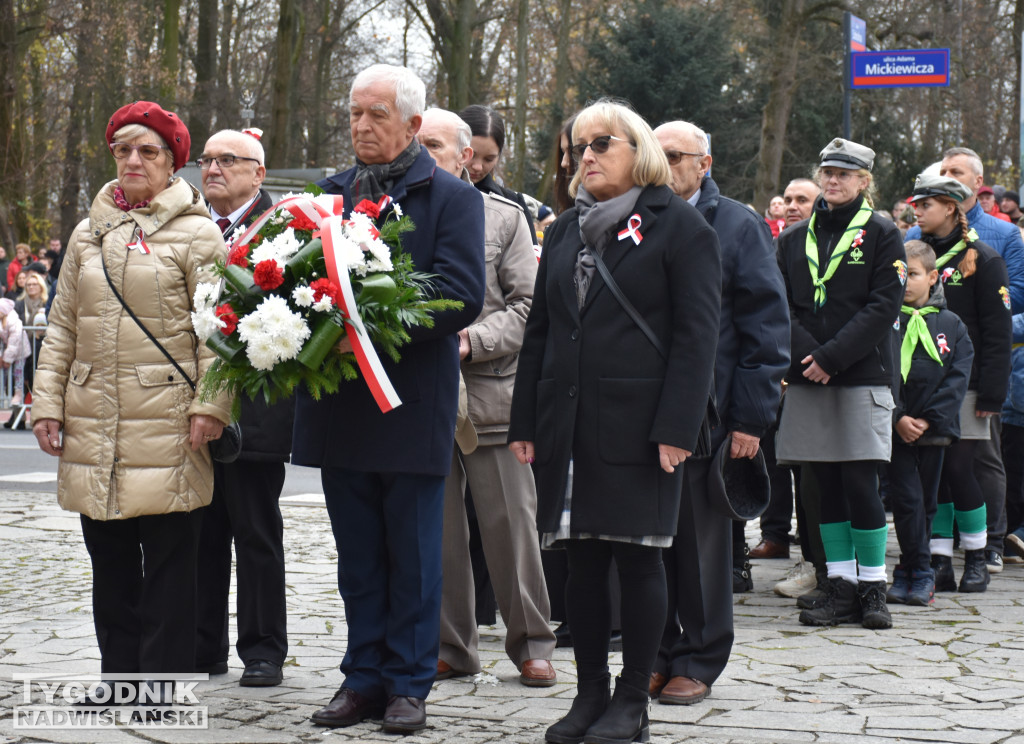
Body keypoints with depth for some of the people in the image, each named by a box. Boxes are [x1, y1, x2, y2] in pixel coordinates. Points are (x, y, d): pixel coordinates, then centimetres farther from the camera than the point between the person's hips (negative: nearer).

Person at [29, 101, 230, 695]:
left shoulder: (198, 233, 0)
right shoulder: (89, 233, 15)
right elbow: (63, 327, 16)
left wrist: (209, 406, -12)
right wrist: (47, 402, 9)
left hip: (167, 424, -5)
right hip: (94, 424, 5)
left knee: (170, 561, -1)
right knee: (110, 562, 10)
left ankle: (167, 685, 6)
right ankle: (119, 676, 19)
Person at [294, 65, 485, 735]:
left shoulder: (451, 198, -2)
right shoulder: (331, 193, 14)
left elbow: (463, 295, -13)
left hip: (412, 400, -5)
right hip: (341, 402, 5)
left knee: (413, 554, 4)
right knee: (358, 555, 11)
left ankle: (409, 682, 13)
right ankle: (364, 678, 20)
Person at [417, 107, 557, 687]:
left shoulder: (504, 216, 5)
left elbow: (527, 306, 0)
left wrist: (471, 341, -13)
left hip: (489, 393, -1)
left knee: (511, 524, 1)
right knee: (437, 529, 7)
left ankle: (532, 644, 14)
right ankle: (452, 646, 18)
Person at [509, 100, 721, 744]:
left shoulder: (679, 226, -1)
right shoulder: (566, 231, 18)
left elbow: (697, 334, -7)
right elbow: (540, 329, 18)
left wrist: (676, 428, -15)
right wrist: (525, 421, 9)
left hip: (639, 426, -5)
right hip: (569, 423, 5)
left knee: (638, 558, 0)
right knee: (583, 562, 7)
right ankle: (590, 692, 16)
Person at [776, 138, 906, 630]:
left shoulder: (882, 235, 2)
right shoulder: (794, 239, 13)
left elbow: (884, 306, -7)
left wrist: (832, 357, -14)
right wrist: (806, 353, -11)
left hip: (862, 376, -3)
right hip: (807, 381, 3)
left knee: (861, 484, -5)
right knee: (828, 487, 5)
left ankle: (872, 588, 6)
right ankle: (840, 588, 12)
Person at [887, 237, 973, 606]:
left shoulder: (951, 325, 5)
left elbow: (958, 379, -1)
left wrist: (928, 419, -11)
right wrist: (898, 417, -15)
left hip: (934, 428, 2)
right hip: (894, 426, -2)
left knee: (926, 502, 8)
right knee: (907, 499, -8)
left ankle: (907, 575, 18)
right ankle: (921, 575, -1)